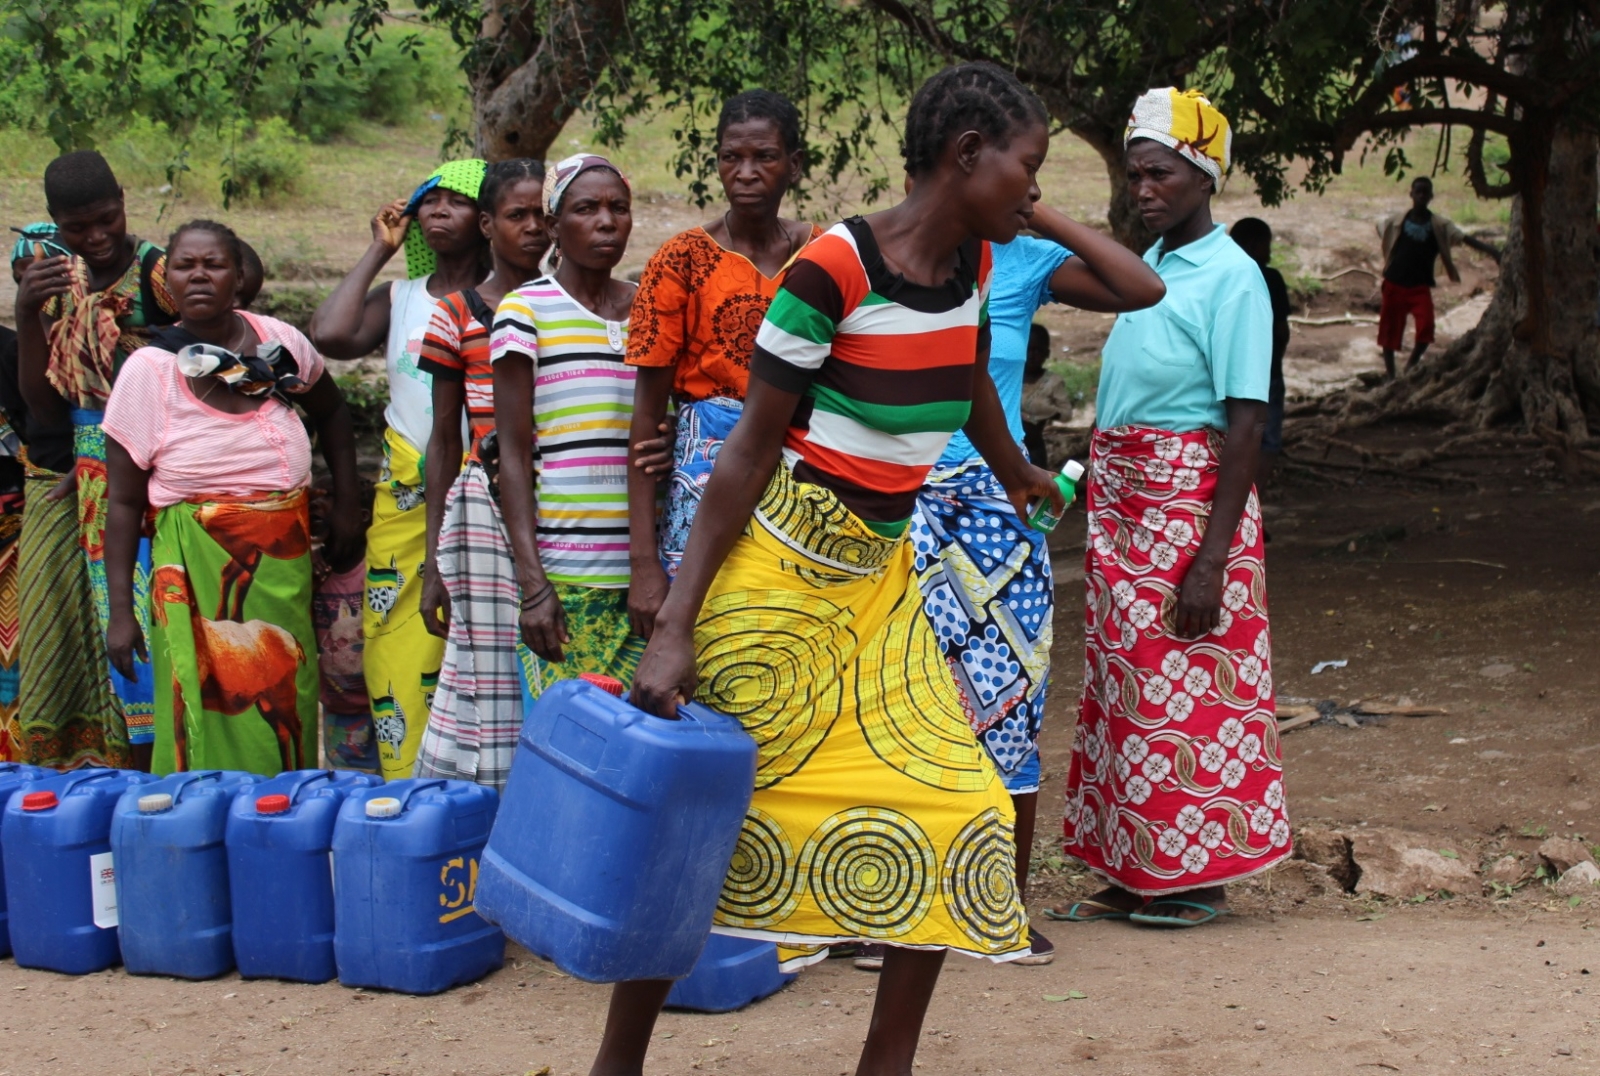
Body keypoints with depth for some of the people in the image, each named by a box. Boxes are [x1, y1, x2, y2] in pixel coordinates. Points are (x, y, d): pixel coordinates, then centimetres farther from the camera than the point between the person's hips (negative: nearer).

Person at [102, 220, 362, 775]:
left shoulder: (278, 340, 3)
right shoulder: (148, 370, -4)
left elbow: (331, 411, 24)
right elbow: (125, 501, -2)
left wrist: (346, 502, 16)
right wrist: (120, 610, -6)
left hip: (285, 561, 3)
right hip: (198, 572, -3)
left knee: (286, 715, 6)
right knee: (209, 720, -4)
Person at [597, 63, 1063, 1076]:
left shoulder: (973, 259, 3)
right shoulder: (834, 268, -19)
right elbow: (756, 443, -17)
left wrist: (1019, 475, 43)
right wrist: (676, 628, -19)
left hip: (881, 575, 8)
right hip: (778, 569, -7)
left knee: (956, 812, 2)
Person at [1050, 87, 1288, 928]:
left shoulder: (1230, 277, -12)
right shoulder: (1147, 268, 13)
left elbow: (1246, 422, -17)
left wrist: (1211, 559, -21)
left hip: (1191, 503, -8)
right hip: (1121, 507, 8)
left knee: (1187, 693, -1)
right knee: (1126, 687, 11)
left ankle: (1196, 878, 10)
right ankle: (1135, 873, 20)